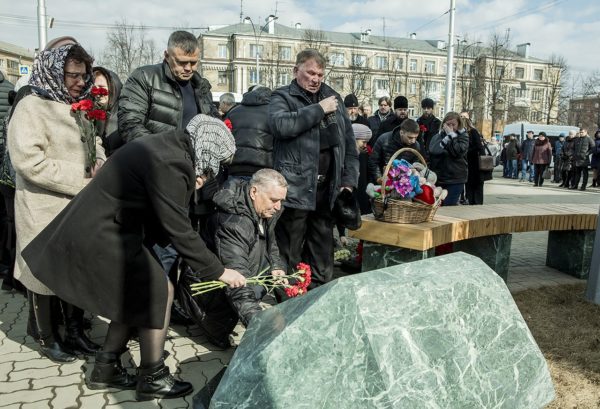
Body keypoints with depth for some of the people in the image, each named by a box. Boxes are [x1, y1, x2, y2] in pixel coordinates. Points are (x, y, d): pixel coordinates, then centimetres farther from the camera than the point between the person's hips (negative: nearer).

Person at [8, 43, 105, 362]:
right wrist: (84, 179, -20)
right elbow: (30, 162, -21)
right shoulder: (31, 108, -12)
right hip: (45, 210, -6)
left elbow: (95, 146, 19)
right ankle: (47, 338, 25)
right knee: (45, 273, 8)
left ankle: (75, 331, 30)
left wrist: (101, 164, -4)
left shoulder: (79, 108, 10)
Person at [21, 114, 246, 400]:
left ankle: (106, 368, 29)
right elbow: (179, 230, -22)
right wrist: (218, 271, -14)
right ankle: (151, 379, 11)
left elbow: (160, 220, 8)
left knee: (137, 292, 16)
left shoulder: (169, 148, 6)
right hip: (101, 237, -10)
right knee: (160, 292, -4)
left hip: (96, 229, 10)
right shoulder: (170, 162, -25)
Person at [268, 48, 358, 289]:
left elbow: (349, 142, 15)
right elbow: (281, 125, -22)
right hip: (296, 188, -5)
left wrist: (349, 180, 6)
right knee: (289, 253, 2)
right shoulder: (283, 97, 2)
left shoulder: (333, 97, 16)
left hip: (328, 188, 5)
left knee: (322, 251, 15)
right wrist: (319, 109, -14)